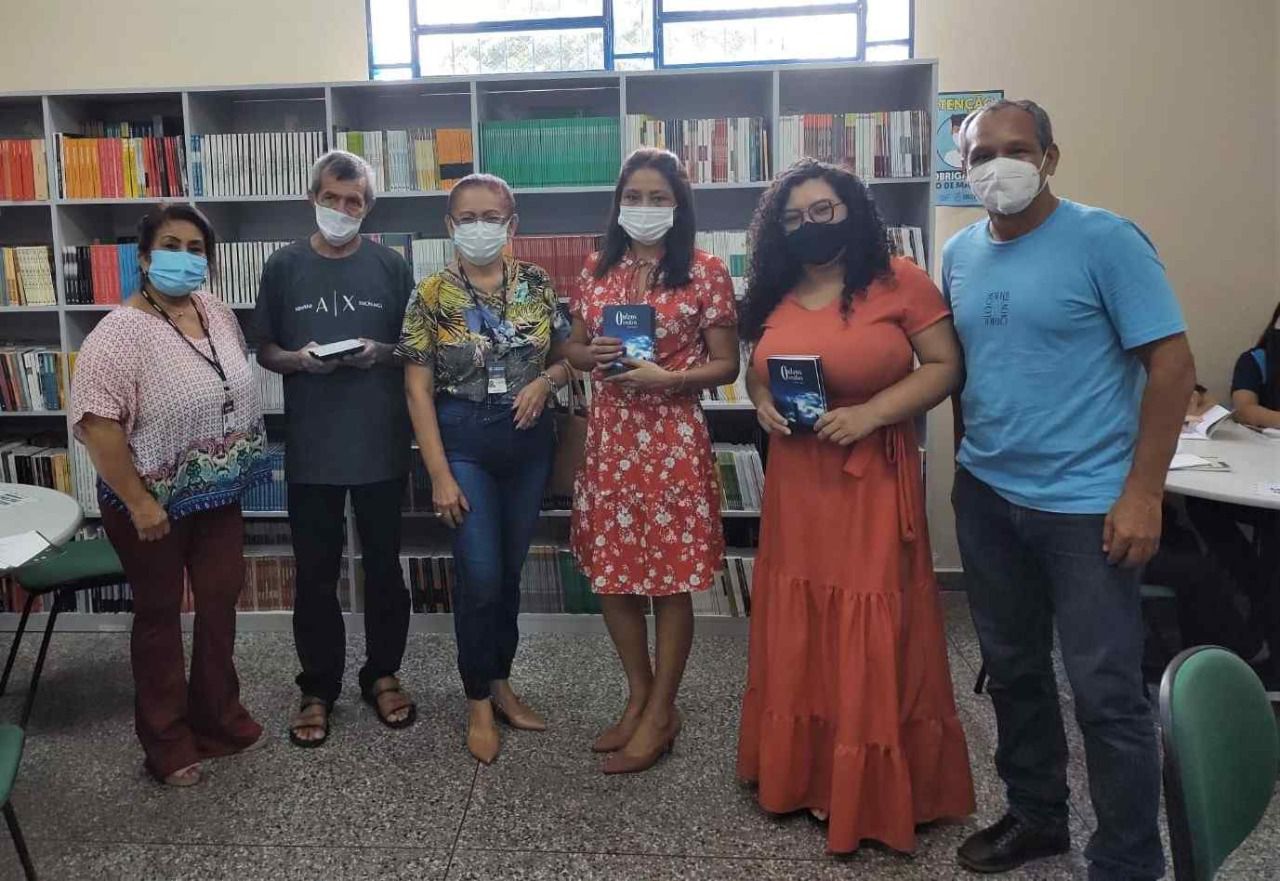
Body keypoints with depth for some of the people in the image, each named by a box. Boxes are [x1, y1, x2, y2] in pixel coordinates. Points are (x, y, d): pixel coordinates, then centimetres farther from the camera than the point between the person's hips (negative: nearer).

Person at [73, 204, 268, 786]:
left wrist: (240, 469, 14)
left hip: (217, 496, 6)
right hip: (155, 503, -6)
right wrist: (137, 502, -23)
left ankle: (219, 719, 32)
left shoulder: (218, 313, 2)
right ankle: (167, 742, 24)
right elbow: (95, 422, -24)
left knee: (220, 604, 14)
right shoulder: (120, 332, -20)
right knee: (160, 616, 8)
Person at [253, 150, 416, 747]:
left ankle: (383, 674, 28)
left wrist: (382, 351, -14)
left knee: (383, 566, 11)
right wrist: (298, 358, -12)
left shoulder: (390, 266, 2)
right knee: (315, 574, 8)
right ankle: (318, 688, 23)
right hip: (310, 447, 0)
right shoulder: (284, 267, 3)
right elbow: (265, 351, 8)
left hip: (381, 442, 0)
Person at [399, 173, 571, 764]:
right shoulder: (432, 296, -6)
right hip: (464, 442, -3)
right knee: (480, 577, -3)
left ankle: (501, 682, 31)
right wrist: (440, 475, -12)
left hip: (530, 440, 3)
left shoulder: (537, 285, 3)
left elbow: (566, 357, 12)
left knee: (510, 570, 13)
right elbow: (418, 388, -7)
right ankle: (478, 702, 17)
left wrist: (544, 381, -12)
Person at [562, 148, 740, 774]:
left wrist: (667, 377, -18)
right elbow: (574, 347, 16)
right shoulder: (596, 269, 9)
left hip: (672, 439, -5)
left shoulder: (705, 272, -4)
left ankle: (661, 714, 21)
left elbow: (726, 365, -3)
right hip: (608, 436, 5)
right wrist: (592, 354, -7)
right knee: (611, 573, 11)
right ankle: (639, 696, 31)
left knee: (671, 579, 4)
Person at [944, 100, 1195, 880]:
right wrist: (968, 464, 13)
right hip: (986, 496, 6)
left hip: (1087, 502, -5)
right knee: (1012, 668, 17)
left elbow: (1172, 364, -12)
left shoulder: (1105, 240, -10)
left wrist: (1143, 492, -16)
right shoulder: (960, 254, 7)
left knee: (1107, 693, 1)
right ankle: (1036, 815, 36)